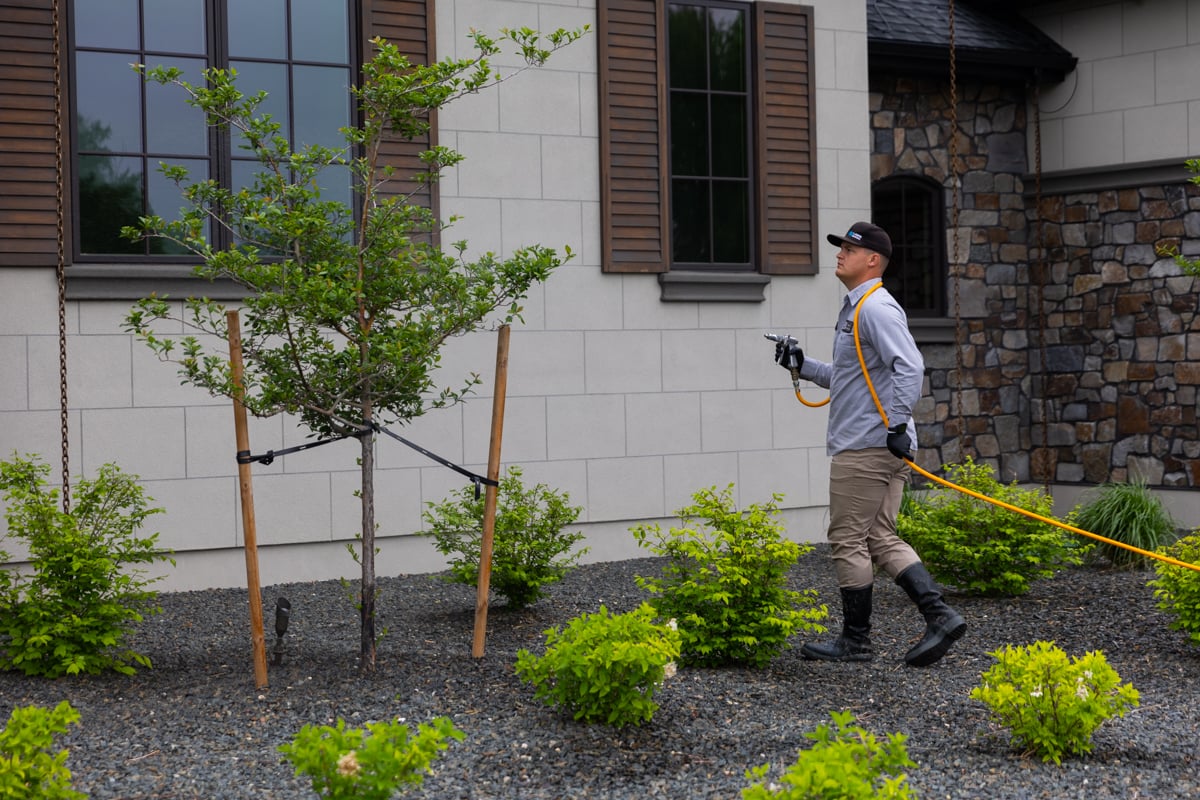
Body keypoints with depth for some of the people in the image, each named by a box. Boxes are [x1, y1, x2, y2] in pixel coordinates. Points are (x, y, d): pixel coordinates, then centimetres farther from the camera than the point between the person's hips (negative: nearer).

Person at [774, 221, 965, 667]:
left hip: (867, 446, -11)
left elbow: (910, 366, -24)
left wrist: (897, 423, -26)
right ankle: (939, 617, 3)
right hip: (866, 444, 11)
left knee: (849, 541, -2)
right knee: (881, 539, 9)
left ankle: (855, 640, 6)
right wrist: (802, 365, 22)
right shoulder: (854, 309, 21)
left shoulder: (877, 308, -13)